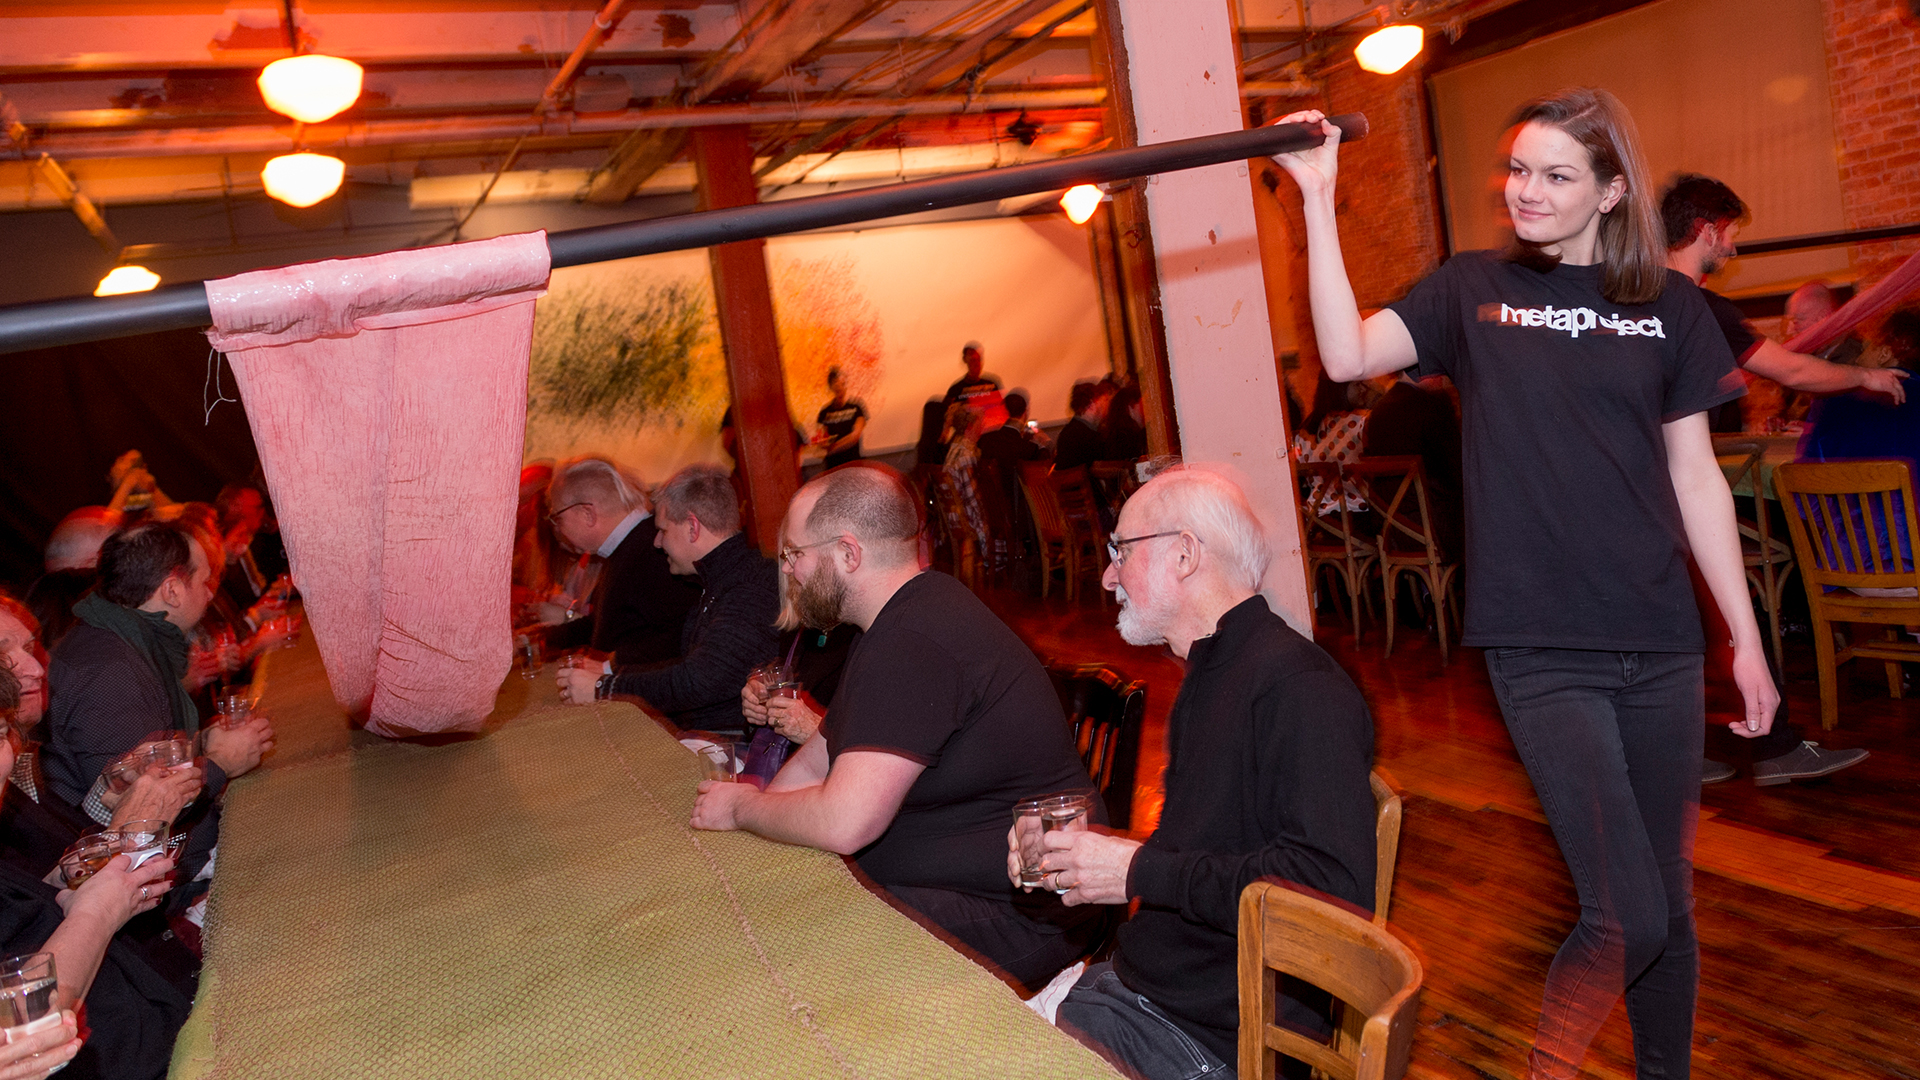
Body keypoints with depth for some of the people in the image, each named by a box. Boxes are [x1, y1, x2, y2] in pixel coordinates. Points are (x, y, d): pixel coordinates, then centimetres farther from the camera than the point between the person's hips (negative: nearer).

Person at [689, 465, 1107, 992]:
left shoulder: (914, 646, -25)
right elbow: (820, 758, 18)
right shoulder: (901, 621, 12)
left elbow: (843, 823, -29)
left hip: (1020, 921, -10)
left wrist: (742, 806, -10)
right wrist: (751, 805, 3)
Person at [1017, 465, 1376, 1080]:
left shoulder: (1301, 689, -19)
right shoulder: (1207, 676, 15)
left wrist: (1141, 872, -22)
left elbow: (1335, 889, -28)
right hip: (1132, 984, 9)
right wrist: (1080, 855, 5)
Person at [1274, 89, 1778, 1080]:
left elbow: (1696, 479, 9)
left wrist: (1747, 639, 9)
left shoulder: (1669, 307, 7)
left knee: (1669, 898, 14)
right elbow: (1347, 354, -14)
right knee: (1628, 913, -8)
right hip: (1539, 646, -3)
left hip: (1659, 644, 3)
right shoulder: (1474, 290, 3)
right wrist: (1318, 198, -16)